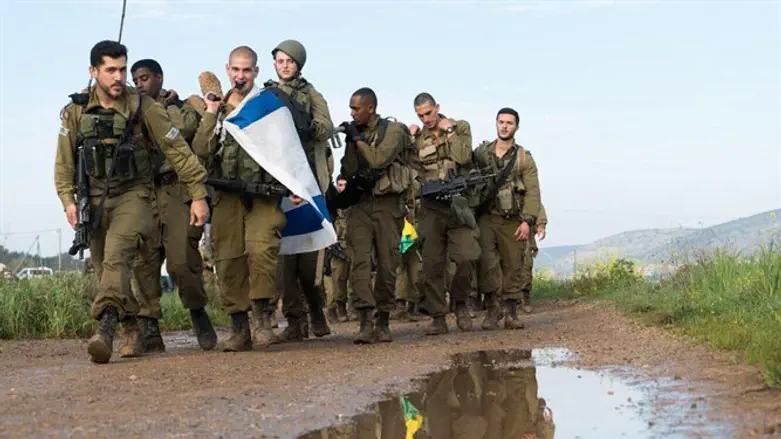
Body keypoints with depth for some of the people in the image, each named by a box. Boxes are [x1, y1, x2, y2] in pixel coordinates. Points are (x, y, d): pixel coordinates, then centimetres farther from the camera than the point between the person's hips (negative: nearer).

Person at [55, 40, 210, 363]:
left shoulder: (143, 107, -6)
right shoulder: (76, 112, 2)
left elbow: (178, 150, -4)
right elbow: (64, 161, 7)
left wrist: (198, 195, -5)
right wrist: (68, 200, -6)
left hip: (133, 195, -4)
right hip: (95, 200, 4)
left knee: (116, 256, -26)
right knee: (105, 269, 5)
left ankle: (106, 327, -38)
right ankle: (132, 331, 20)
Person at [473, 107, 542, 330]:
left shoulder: (524, 158, 6)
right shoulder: (481, 152, 9)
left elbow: (533, 192, 0)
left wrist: (528, 221, -10)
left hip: (513, 221, 0)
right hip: (486, 217, 0)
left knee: (513, 266, 3)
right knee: (485, 260, -17)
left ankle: (511, 312, 12)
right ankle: (493, 308, -9)